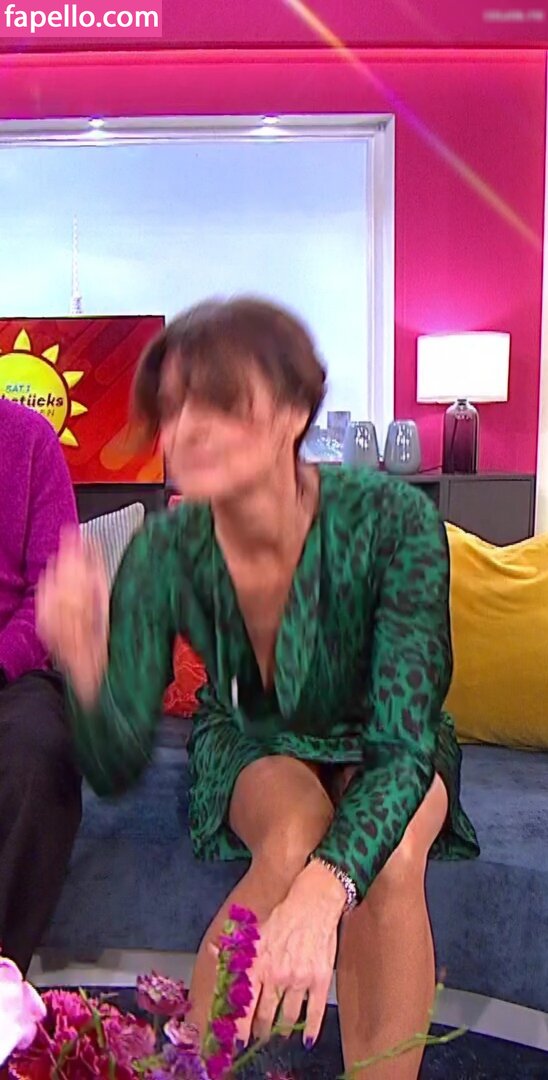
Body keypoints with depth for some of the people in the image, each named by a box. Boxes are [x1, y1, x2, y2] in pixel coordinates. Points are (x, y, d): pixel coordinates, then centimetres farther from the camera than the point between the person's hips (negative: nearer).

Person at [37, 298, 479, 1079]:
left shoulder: (393, 518, -29)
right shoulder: (165, 552, -23)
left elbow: (404, 740, -33)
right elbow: (118, 768, -21)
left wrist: (320, 897, -50)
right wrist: (87, 671, -44)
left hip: (381, 748, 0)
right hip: (254, 745, 1)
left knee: (391, 857, -32)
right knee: (294, 836, -31)